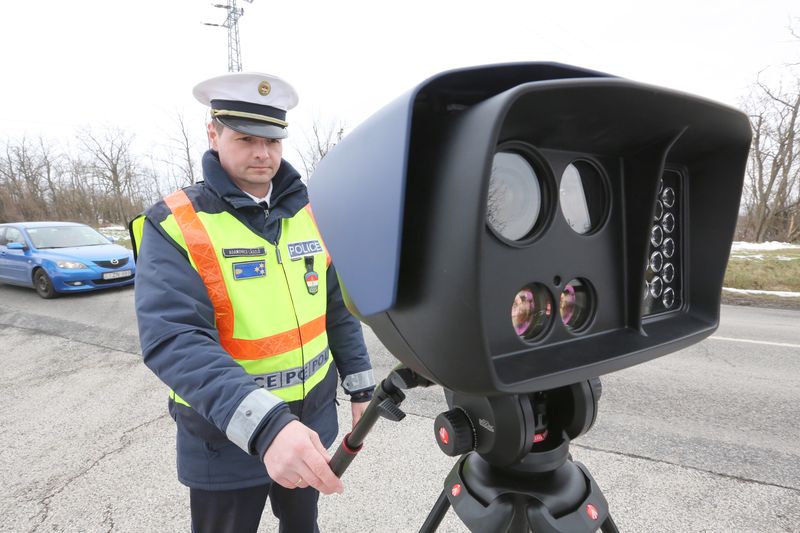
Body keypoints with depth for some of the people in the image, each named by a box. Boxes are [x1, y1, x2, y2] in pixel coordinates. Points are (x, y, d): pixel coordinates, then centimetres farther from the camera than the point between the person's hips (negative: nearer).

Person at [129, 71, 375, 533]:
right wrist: (264, 424, -40)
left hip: (311, 421, 4)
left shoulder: (311, 215, -1)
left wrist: (360, 386, 5)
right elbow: (174, 341, -28)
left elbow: (339, 308, 5)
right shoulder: (175, 226, -16)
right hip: (226, 439, -3)